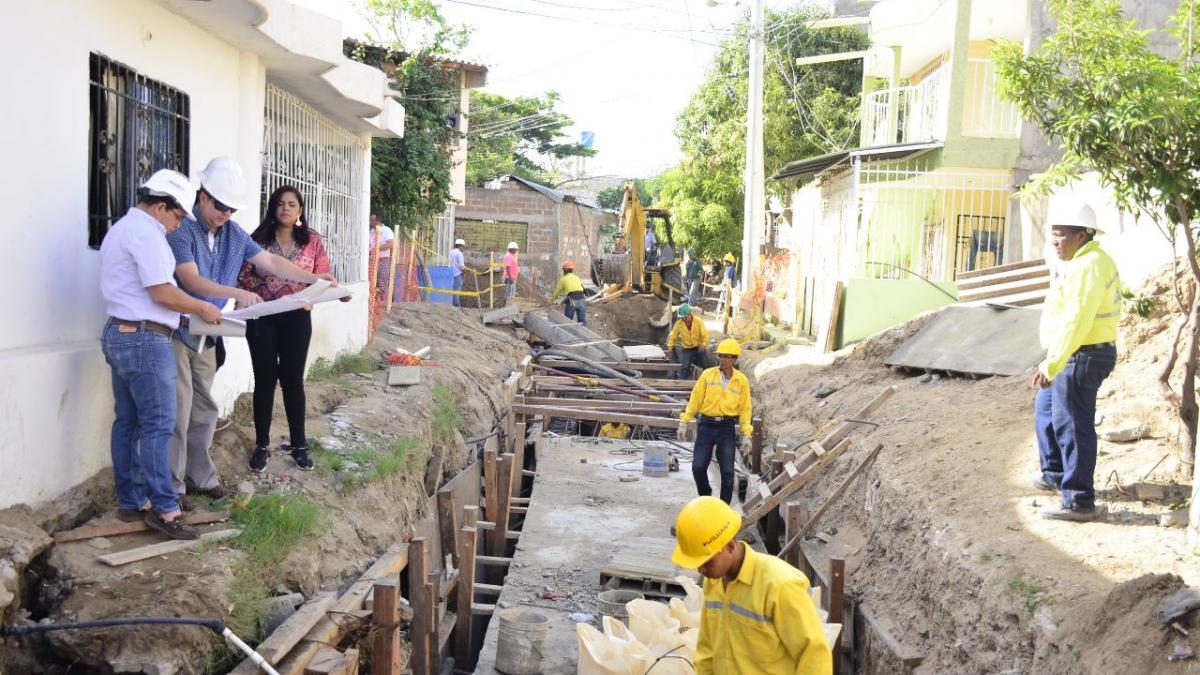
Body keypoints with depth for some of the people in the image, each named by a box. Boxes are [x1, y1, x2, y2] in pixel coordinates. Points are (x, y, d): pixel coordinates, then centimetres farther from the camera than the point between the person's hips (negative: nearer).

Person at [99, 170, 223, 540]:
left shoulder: (120, 229, 20)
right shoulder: (146, 232, -14)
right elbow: (162, 293, -18)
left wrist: (184, 312, 19)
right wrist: (203, 308, -5)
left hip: (119, 334, 10)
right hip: (145, 339, -10)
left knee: (127, 422, 11)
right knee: (158, 424, -8)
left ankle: (130, 502, 17)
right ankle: (163, 508, -7)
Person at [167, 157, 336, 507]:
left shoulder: (235, 234, 7)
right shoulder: (182, 230, -15)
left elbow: (270, 262, 10)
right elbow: (191, 281, -25)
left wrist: (313, 278, 1)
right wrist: (237, 293, -36)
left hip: (207, 334, 7)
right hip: (177, 331, -7)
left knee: (204, 410, 12)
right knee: (178, 410, -5)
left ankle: (200, 476, 23)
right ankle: (172, 486, 4)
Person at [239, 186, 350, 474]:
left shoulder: (312, 241, 4)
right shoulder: (258, 239, 2)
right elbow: (243, 275, 3)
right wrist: (245, 297, -15)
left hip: (297, 318, 0)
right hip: (262, 317, 0)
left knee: (293, 380, 7)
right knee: (265, 380, 6)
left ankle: (298, 444, 18)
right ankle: (262, 446, 16)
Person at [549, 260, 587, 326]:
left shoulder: (563, 279, 8)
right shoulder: (577, 278, 21)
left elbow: (557, 292, 17)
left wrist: (551, 300, 37)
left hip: (571, 302, -4)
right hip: (581, 300, 4)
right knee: (582, 322, 2)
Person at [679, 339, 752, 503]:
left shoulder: (741, 380, 0)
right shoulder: (708, 375, 0)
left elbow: (745, 408, 2)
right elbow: (695, 399, 2)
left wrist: (746, 433, -3)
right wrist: (684, 421, -1)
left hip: (727, 428, 0)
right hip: (706, 426, 1)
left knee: (727, 471, 1)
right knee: (698, 466, -1)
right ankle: (705, 495, 26)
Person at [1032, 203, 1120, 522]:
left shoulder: (1086, 266, -21)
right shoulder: (1091, 260, 13)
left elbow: (1076, 321, -28)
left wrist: (1051, 364, -30)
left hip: (1080, 356, -11)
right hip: (1084, 353, 11)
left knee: (1071, 424, -5)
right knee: (1045, 408, 23)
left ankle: (1079, 501, 1)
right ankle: (1055, 474, 36)